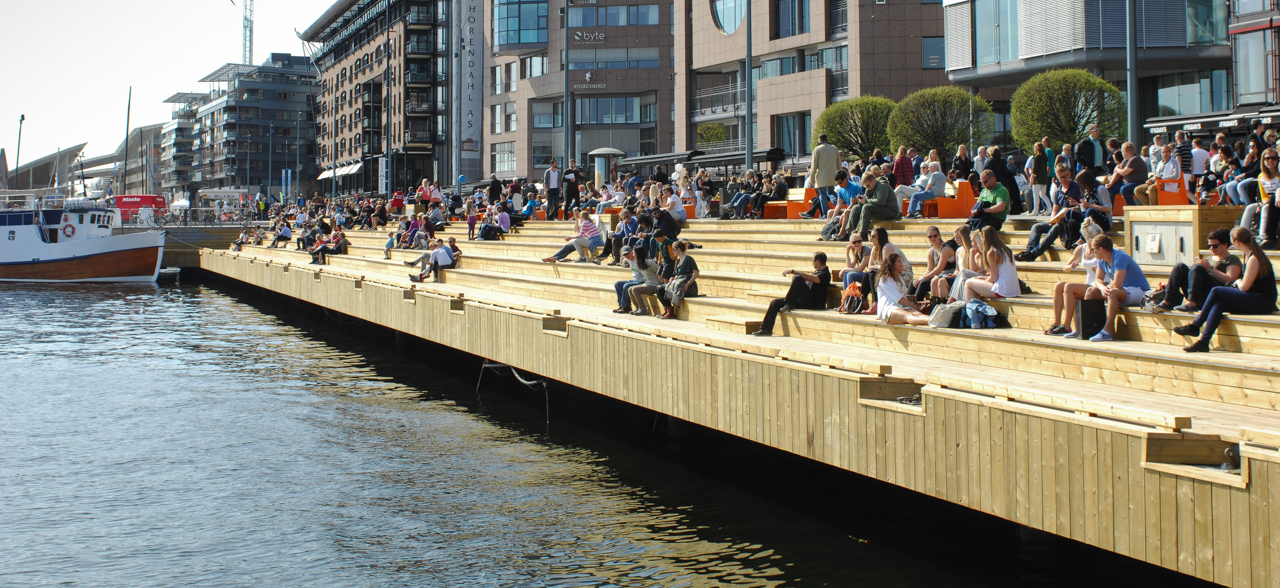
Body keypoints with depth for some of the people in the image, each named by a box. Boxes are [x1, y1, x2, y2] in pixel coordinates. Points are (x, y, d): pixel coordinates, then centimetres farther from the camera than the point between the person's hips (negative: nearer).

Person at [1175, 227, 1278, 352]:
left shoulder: (1254, 259, -17)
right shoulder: (1248, 255, 14)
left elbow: (1243, 287, -14)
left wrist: (1238, 281, 6)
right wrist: (1239, 282, 4)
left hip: (1264, 302, -9)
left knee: (1216, 291, -13)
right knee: (1218, 304, -11)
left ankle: (1195, 326, -3)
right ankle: (1203, 342, -20)